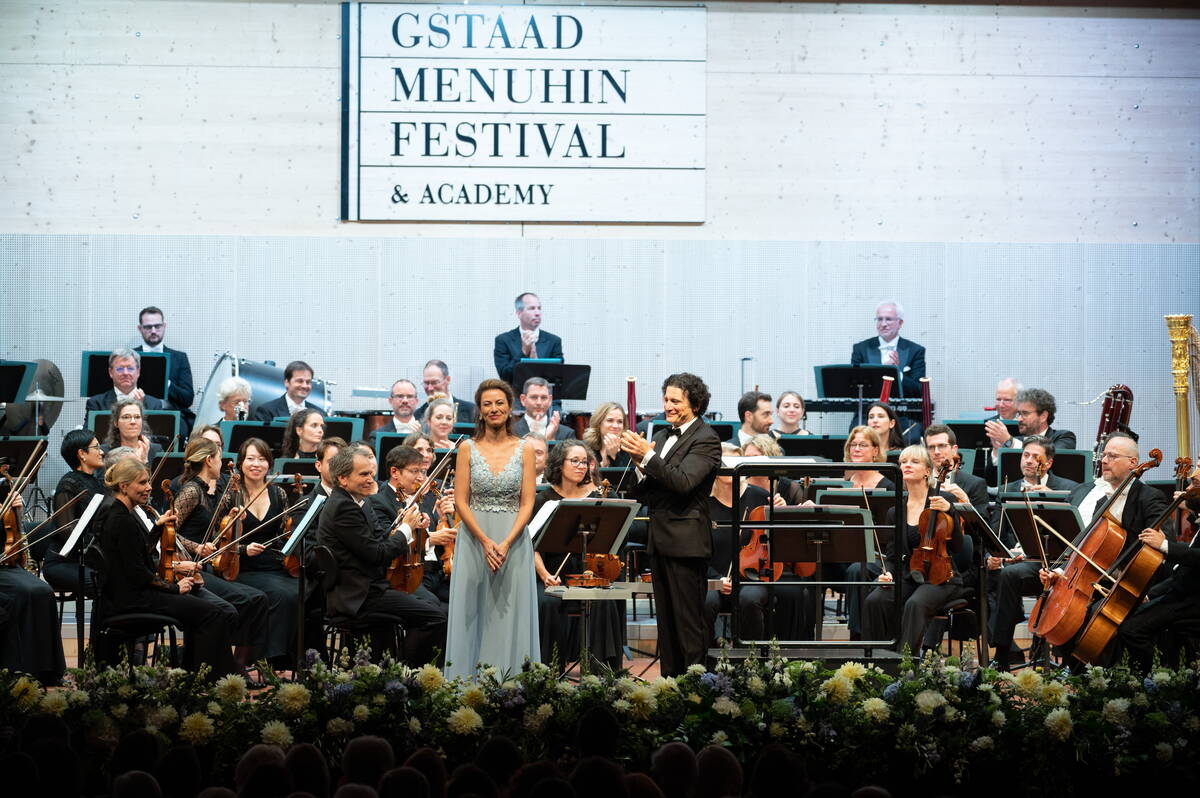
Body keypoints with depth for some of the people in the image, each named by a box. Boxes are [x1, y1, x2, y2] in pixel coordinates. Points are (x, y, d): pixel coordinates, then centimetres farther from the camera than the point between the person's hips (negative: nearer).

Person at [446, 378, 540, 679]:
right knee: (473, 616, 1)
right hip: (474, 539, 0)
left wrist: (506, 543, -14)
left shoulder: (524, 449, 4)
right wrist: (485, 542, -13)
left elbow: (527, 504, -1)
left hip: (514, 540, 0)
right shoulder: (468, 449, 3)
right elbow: (460, 502, -2)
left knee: (511, 615, 0)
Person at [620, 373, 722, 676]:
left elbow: (683, 481, -25)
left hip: (686, 540, -8)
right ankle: (669, 678, 21)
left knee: (688, 620, -4)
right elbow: (646, 491, 12)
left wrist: (647, 456, -27)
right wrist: (639, 466, -8)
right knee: (666, 618, 14)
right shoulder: (664, 435, 15)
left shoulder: (705, 440, -10)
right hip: (660, 540, 8)